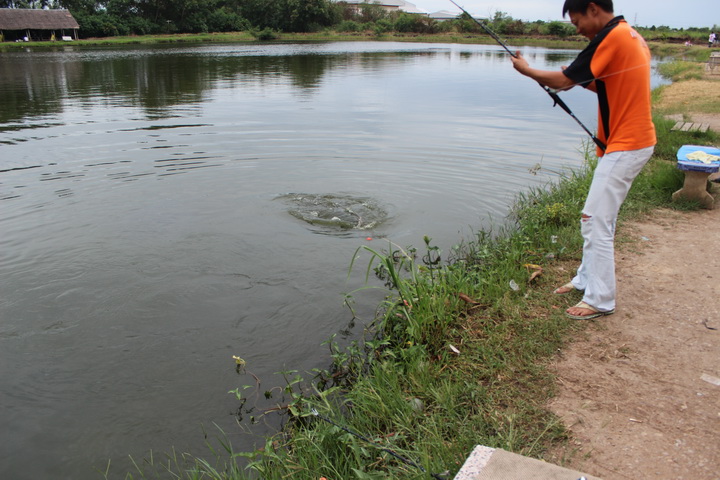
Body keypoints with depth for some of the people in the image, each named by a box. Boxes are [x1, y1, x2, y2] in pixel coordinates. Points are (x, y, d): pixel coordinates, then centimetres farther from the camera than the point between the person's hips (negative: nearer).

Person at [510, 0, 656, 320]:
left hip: (624, 147, -10)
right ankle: (586, 279, 31)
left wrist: (526, 70, 0)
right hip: (636, 141, 10)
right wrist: (581, 80, 8)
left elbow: (562, 80, -15)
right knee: (599, 217, 18)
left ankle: (600, 300, 2)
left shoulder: (611, 38, -17)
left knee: (596, 221, -6)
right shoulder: (631, 35, 13)